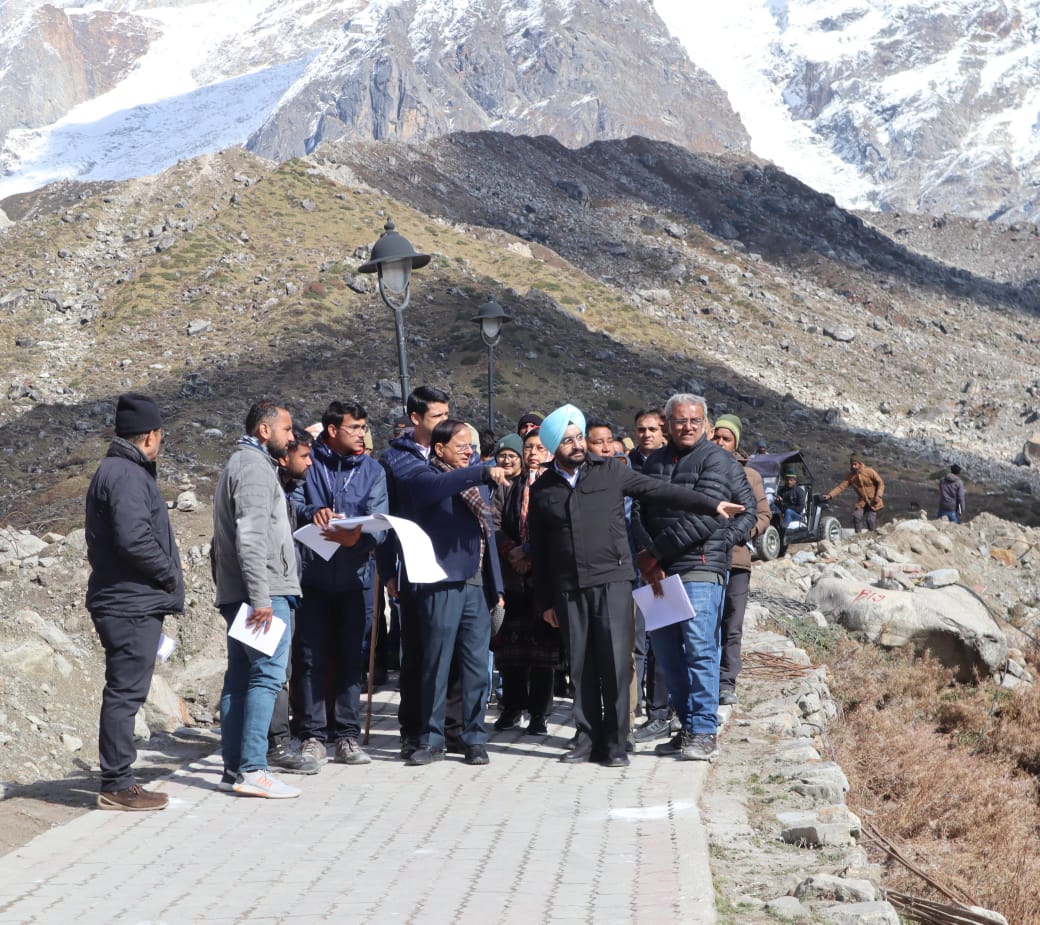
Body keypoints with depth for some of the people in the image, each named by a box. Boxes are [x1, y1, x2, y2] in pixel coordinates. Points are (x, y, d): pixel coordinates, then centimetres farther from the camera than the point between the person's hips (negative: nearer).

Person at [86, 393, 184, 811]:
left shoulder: (114, 470, 17)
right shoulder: (126, 475, -15)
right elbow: (133, 538, -25)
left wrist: (165, 575, 13)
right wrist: (169, 573, -12)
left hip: (126, 603, 11)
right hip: (132, 604, -11)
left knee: (123, 693, 14)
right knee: (125, 693, -7)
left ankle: (118, 781, 20)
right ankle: (117, 785, -4)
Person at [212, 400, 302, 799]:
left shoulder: (239, 464, 23)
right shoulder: (254, 467, -10)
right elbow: (251, 537, -20)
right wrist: (260, 597, -23)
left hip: (236, 593, 10)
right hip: (263, 591, -10)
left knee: (240, 677, 9)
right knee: (267, 675, -11)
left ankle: (234, 768, 11)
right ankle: (251, 770, -13)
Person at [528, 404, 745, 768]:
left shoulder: (609, 471, 4)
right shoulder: (542, 490, 9)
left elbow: (661, 491, 5)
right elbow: (539, 551, 14)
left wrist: (711, 505, 0)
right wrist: (545, 601, 12)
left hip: (611, 581, -2)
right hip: (569, 588, 2)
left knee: (615, 662, -7)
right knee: (581, 666, 4)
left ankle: (615, 743, -1)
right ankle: (587, 739, 12)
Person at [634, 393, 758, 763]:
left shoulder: (716, 461, -3)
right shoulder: (655, 461, 16)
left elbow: (702, 517, -13)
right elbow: (639, 511, 7)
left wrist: (657, 552, -9)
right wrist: (649, 557, -10)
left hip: (701, 569, -6)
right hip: (660, 571, 7)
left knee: (700, 649, -9)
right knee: (665, 649, 8)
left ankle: (703, 733, -7)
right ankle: (687, 726, 17)